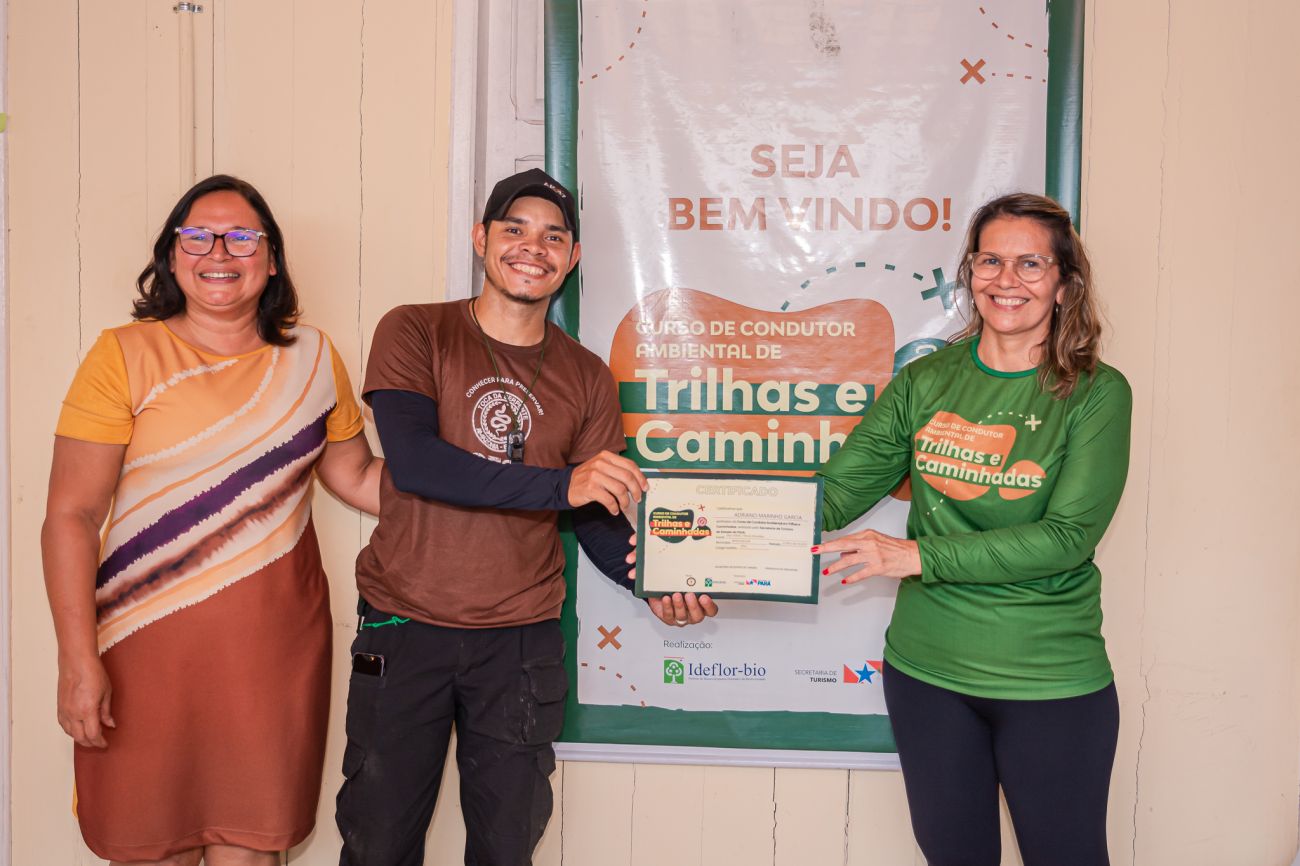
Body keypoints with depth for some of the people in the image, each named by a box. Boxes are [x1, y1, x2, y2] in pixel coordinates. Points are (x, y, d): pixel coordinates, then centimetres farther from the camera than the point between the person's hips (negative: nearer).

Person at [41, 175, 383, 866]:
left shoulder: (311, 358, 7)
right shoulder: (125, 356, -3)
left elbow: (357, 476, 13)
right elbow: (71, 515, -5)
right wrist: (77, 660, -10)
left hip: (276, 651, 2)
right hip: (149, 652, -2)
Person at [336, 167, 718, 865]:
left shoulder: (586, 377, 5)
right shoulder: (413, 333, -4)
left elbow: (595, 517, 7)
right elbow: (413, 463, -19)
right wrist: (562, 483, -28)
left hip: (522, 639, 2)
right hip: (405, 625, -2)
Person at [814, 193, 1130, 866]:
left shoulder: (1096, 394, -8)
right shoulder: (925, 381, 1)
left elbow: (1068, 536, -18)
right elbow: (837, 489, -5)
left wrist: (917, 555, -26)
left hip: (1052, 681, -2)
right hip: (926, 669, 3)